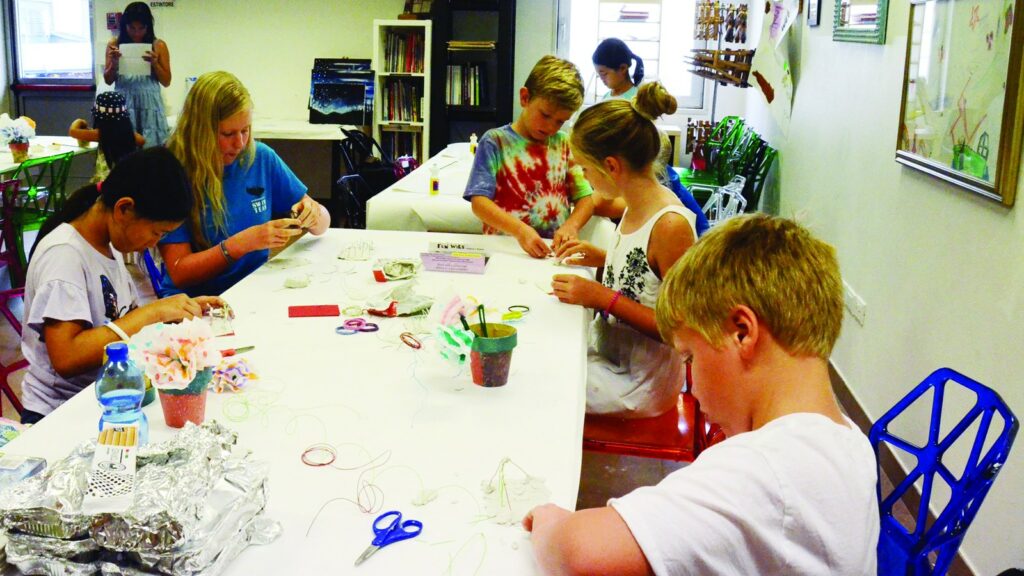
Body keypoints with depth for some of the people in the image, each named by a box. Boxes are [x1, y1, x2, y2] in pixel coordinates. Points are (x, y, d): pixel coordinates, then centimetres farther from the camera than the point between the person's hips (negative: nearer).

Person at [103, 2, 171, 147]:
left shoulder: (158, 45, 2)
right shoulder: (114, 44, 4)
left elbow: (166, 82, 4)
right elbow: (108, 80, 8)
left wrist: (154, 63, -11)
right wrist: (114, 63, -9)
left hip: (149, 104, -1)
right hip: (123, 103, 1)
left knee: (150, 146, -2)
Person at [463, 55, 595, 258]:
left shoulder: (564, 144, 13)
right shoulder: (496, 142, 1)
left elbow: (585, 198, 12)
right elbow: (479, 202, -8)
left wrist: (572, 225, -10)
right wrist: (520, 230, -23)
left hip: (555, 250, 3)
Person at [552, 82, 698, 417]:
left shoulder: (671, 226, -25)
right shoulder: (637, 209, 2)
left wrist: (604, 298, -24)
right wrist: (603, 258, 5)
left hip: (640, 385, -8)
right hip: (606, 352, 8)